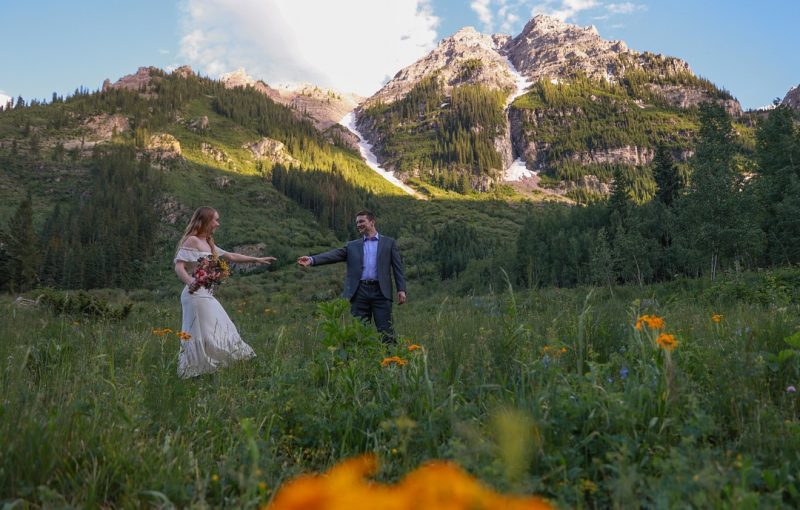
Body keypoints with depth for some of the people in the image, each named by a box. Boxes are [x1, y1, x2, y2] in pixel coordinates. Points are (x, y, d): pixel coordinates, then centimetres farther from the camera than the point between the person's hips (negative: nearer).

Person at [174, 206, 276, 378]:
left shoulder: (208, 243, 17)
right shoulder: (192, 240, -9)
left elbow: (231, 256, 26)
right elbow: (179, 266, -18)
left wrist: (257, 259, 29)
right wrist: (190, 282, -38)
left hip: (206, 294, 10)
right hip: (196, 294, -10)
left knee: (219, 333, 10)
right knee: (201, 336, -9)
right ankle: (191, 374, -2)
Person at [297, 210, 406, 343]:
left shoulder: (389, 242, 11)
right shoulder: (353, 246, 17)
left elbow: (397, 267, 6)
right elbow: (334, 254, 4)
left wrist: (401, 289, -5)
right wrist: (312, 259, -12)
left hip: (381, 292, -2)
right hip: (359, 292, 3)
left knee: (385, 331, -5)